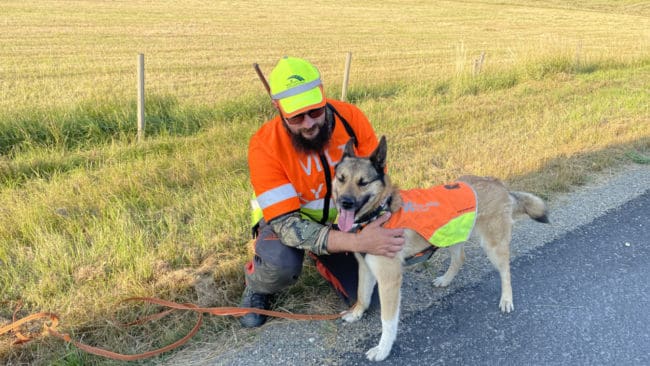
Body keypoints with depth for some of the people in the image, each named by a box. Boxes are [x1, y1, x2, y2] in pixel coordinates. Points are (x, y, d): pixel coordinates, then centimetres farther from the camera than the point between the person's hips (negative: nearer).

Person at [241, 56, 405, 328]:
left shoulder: (350, 117, -22)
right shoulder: (265, 146, -31)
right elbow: (286, 223, -36)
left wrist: (378, 231, -25)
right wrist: (357, 242, -47)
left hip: (340, 218, 3)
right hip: (284, 218, -3)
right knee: (281, 263, -36)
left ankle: (322, 259, 24)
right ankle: (257, 286, 2)